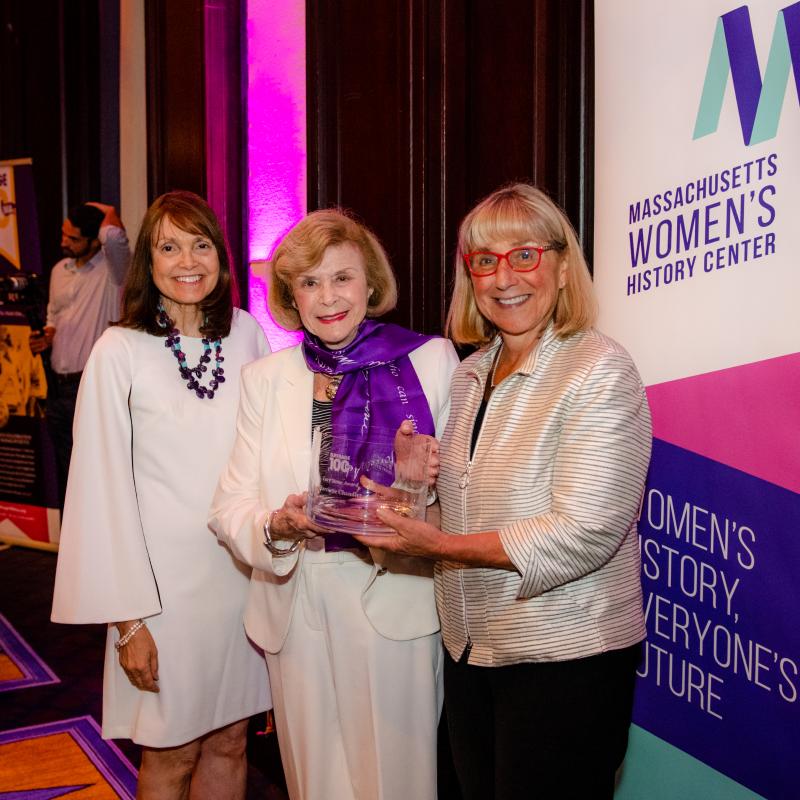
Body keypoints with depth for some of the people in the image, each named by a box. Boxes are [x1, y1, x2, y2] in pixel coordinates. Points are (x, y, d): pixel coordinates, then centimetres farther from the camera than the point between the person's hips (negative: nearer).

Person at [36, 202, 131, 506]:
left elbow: (114, 235, -33)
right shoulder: (59, 270, 12)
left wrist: (105, 210, -12)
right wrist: (46, 336, 4)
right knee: (65, 470, 17)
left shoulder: (111, 269, -10)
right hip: (58, 385, 7)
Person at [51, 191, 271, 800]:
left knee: (230, 740, 16)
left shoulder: (247, 334, 1)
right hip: (165, 579, -3)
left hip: (244, 570, 4)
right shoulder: (120, 351, -11)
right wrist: (127, 617, -9)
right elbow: (104, 488, -9)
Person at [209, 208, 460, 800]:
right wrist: (276, 526, -18)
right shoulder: (265, 378, 6)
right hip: (298, 611, 2)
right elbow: (231, 506, 3)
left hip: (397, 603, -2)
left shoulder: (431, 360, -1)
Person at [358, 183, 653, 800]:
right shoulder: (471, 374, 8)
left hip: (566, 658, -7)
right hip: (469, 652, 7)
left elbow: (585, 531, -22)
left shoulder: (599, 369, -15)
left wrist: (443, 546, -22)